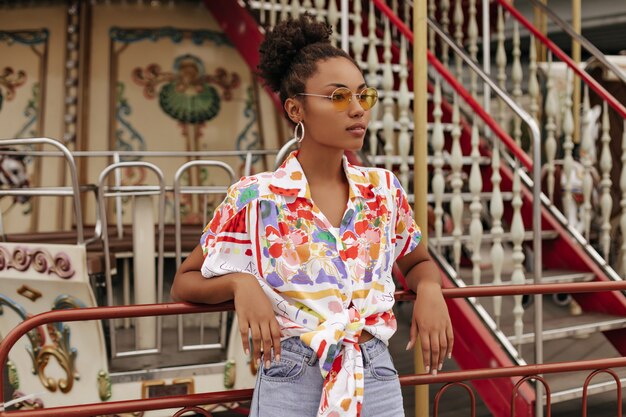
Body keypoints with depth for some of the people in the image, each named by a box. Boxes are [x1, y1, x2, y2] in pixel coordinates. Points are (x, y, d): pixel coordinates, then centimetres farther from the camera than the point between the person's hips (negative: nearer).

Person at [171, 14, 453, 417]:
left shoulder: (385, 189, 2)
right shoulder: (255, 198, -8)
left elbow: (419, 262, 19)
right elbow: (185, 282, 1)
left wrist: (429, 289, -3)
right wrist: (239, 282, -19)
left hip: (378, 382, 3)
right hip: (291, 383, -3)